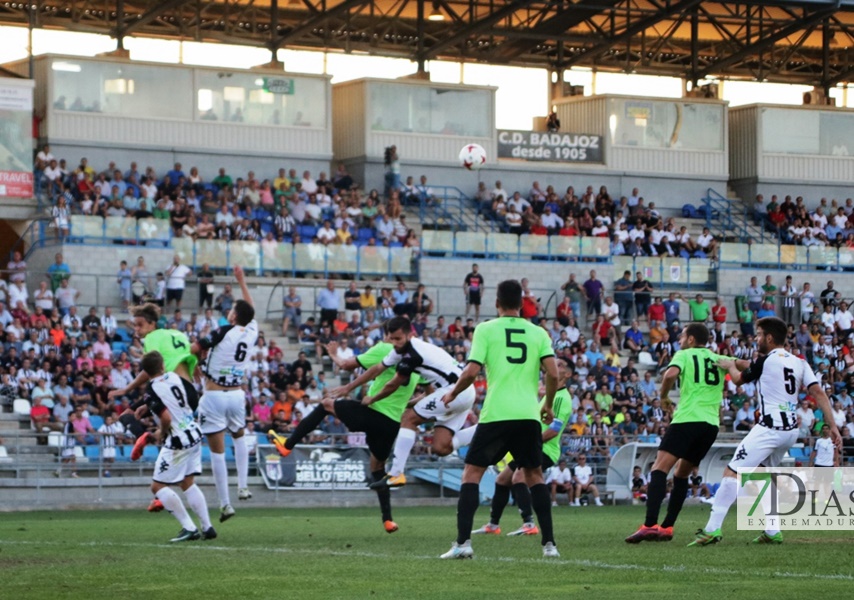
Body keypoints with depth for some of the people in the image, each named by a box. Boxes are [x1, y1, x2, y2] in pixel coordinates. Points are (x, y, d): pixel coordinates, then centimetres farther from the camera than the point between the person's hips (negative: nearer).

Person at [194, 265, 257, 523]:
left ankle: (225, 503, -5)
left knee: (217, 450, -2)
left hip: (214, 395, -5)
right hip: (237, 394, 5)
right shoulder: (251, 332, 3)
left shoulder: (224, 332, -11)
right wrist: (242, 281, 33)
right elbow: (250, 309, 22)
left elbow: (195, 349, -10)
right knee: (239, 436, 30)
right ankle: (243, 486, 19)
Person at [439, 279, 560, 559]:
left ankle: (463, 542, -7)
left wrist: (453, 394, 11)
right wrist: (548, 405, 17)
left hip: (496, 414, -3)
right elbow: (553, 373, 0)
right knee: (534, 475, 16)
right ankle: (549, 544, 10)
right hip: (529, 415, 3)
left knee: (472, 473, 5)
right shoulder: (538, 333, 9)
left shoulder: (486, 329, 2)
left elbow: (472, 371, -6)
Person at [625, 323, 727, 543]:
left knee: (659, 469, -13)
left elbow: (671, 374, -14)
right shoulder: (719, 359, 19)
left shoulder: (685, 355, 4)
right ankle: (667, 527, 14)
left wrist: (664, 397, 1)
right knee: (681, 474, 19)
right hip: (712, 424, 6)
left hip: (687, 418, -6)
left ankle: (650, 525, -31)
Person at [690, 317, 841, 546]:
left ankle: (713, 529, -19)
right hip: (791, 430, 8)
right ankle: (772, 531, 18)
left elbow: (738, 379, 10)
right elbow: (819, 392, 3)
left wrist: (730, 365, 31)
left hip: (769, 429, -8)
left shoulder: (765, 361, -5)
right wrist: (832, 426, 3)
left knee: (732, 473, -9)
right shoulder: (799, 363, 11)